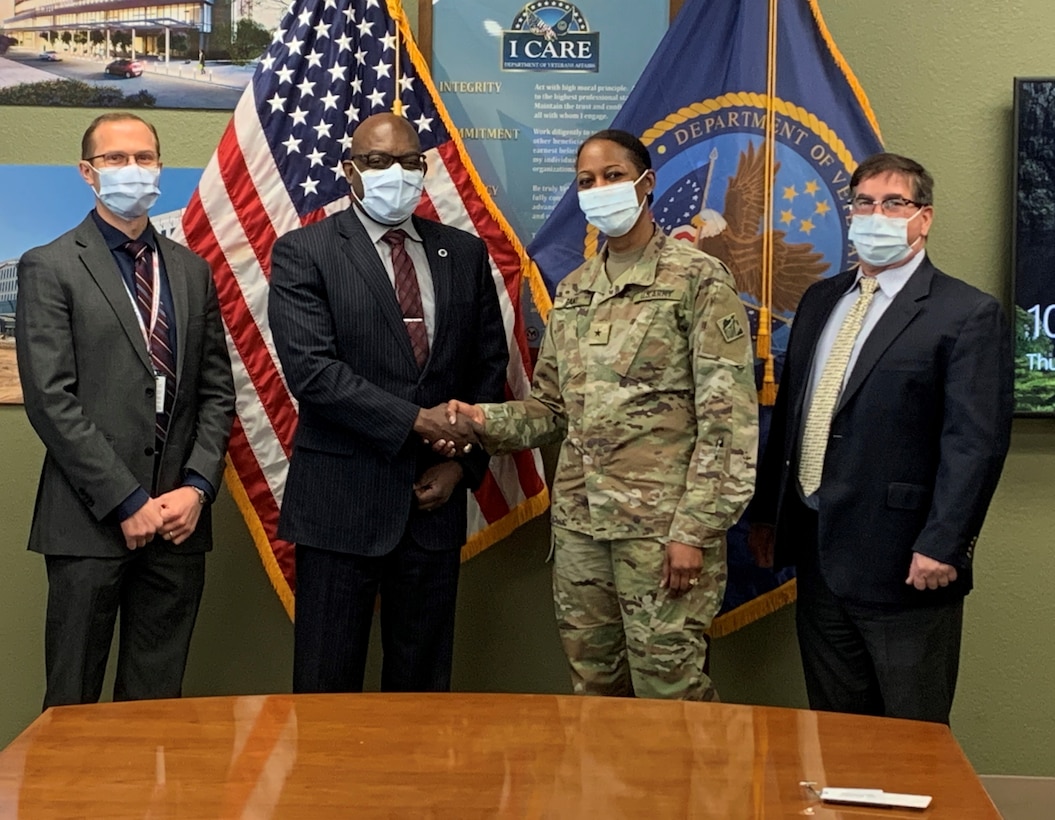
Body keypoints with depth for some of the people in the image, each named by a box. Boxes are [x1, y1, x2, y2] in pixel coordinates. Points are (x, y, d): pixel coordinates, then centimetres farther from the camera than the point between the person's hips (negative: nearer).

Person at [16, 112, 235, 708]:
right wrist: (128, 503, -12)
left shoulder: (192, 270, 14)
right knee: (74, 702, 4)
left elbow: (217, 392, 12)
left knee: (159, 700, 9)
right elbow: (51, 401, -8)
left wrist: (197, 487, -3)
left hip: (180, 519, 4)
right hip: (90, 523, -4)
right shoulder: (50, 268, -1)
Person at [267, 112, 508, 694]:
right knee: (327, 688, 3)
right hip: (341, 504, -3)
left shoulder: (464, 254, 10)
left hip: (434, 498, 4)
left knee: (423, 684, 12)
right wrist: (416, 420, -16)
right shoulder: (303, 253, -3)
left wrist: (463, 462, 0)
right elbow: (310, 370, -14)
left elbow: (489, 366, 11)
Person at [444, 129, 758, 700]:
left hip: (661, 526, -6)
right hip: (579, 523, 6)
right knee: (594, 691, 13)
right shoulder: (572, 291, 14)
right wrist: (488, 421, -2)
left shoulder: (698, 279, -5)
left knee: (668, 691, -1)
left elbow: (727, 418, -10)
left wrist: (695, 529, -15)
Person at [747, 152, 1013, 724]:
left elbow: (975, 442, -15)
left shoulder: (968, 315, -8)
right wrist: (765, 511, 15)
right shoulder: (820, 300, 13)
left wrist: (942, 547, -20)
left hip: (904, 563, -6)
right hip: (818, 554, 7)